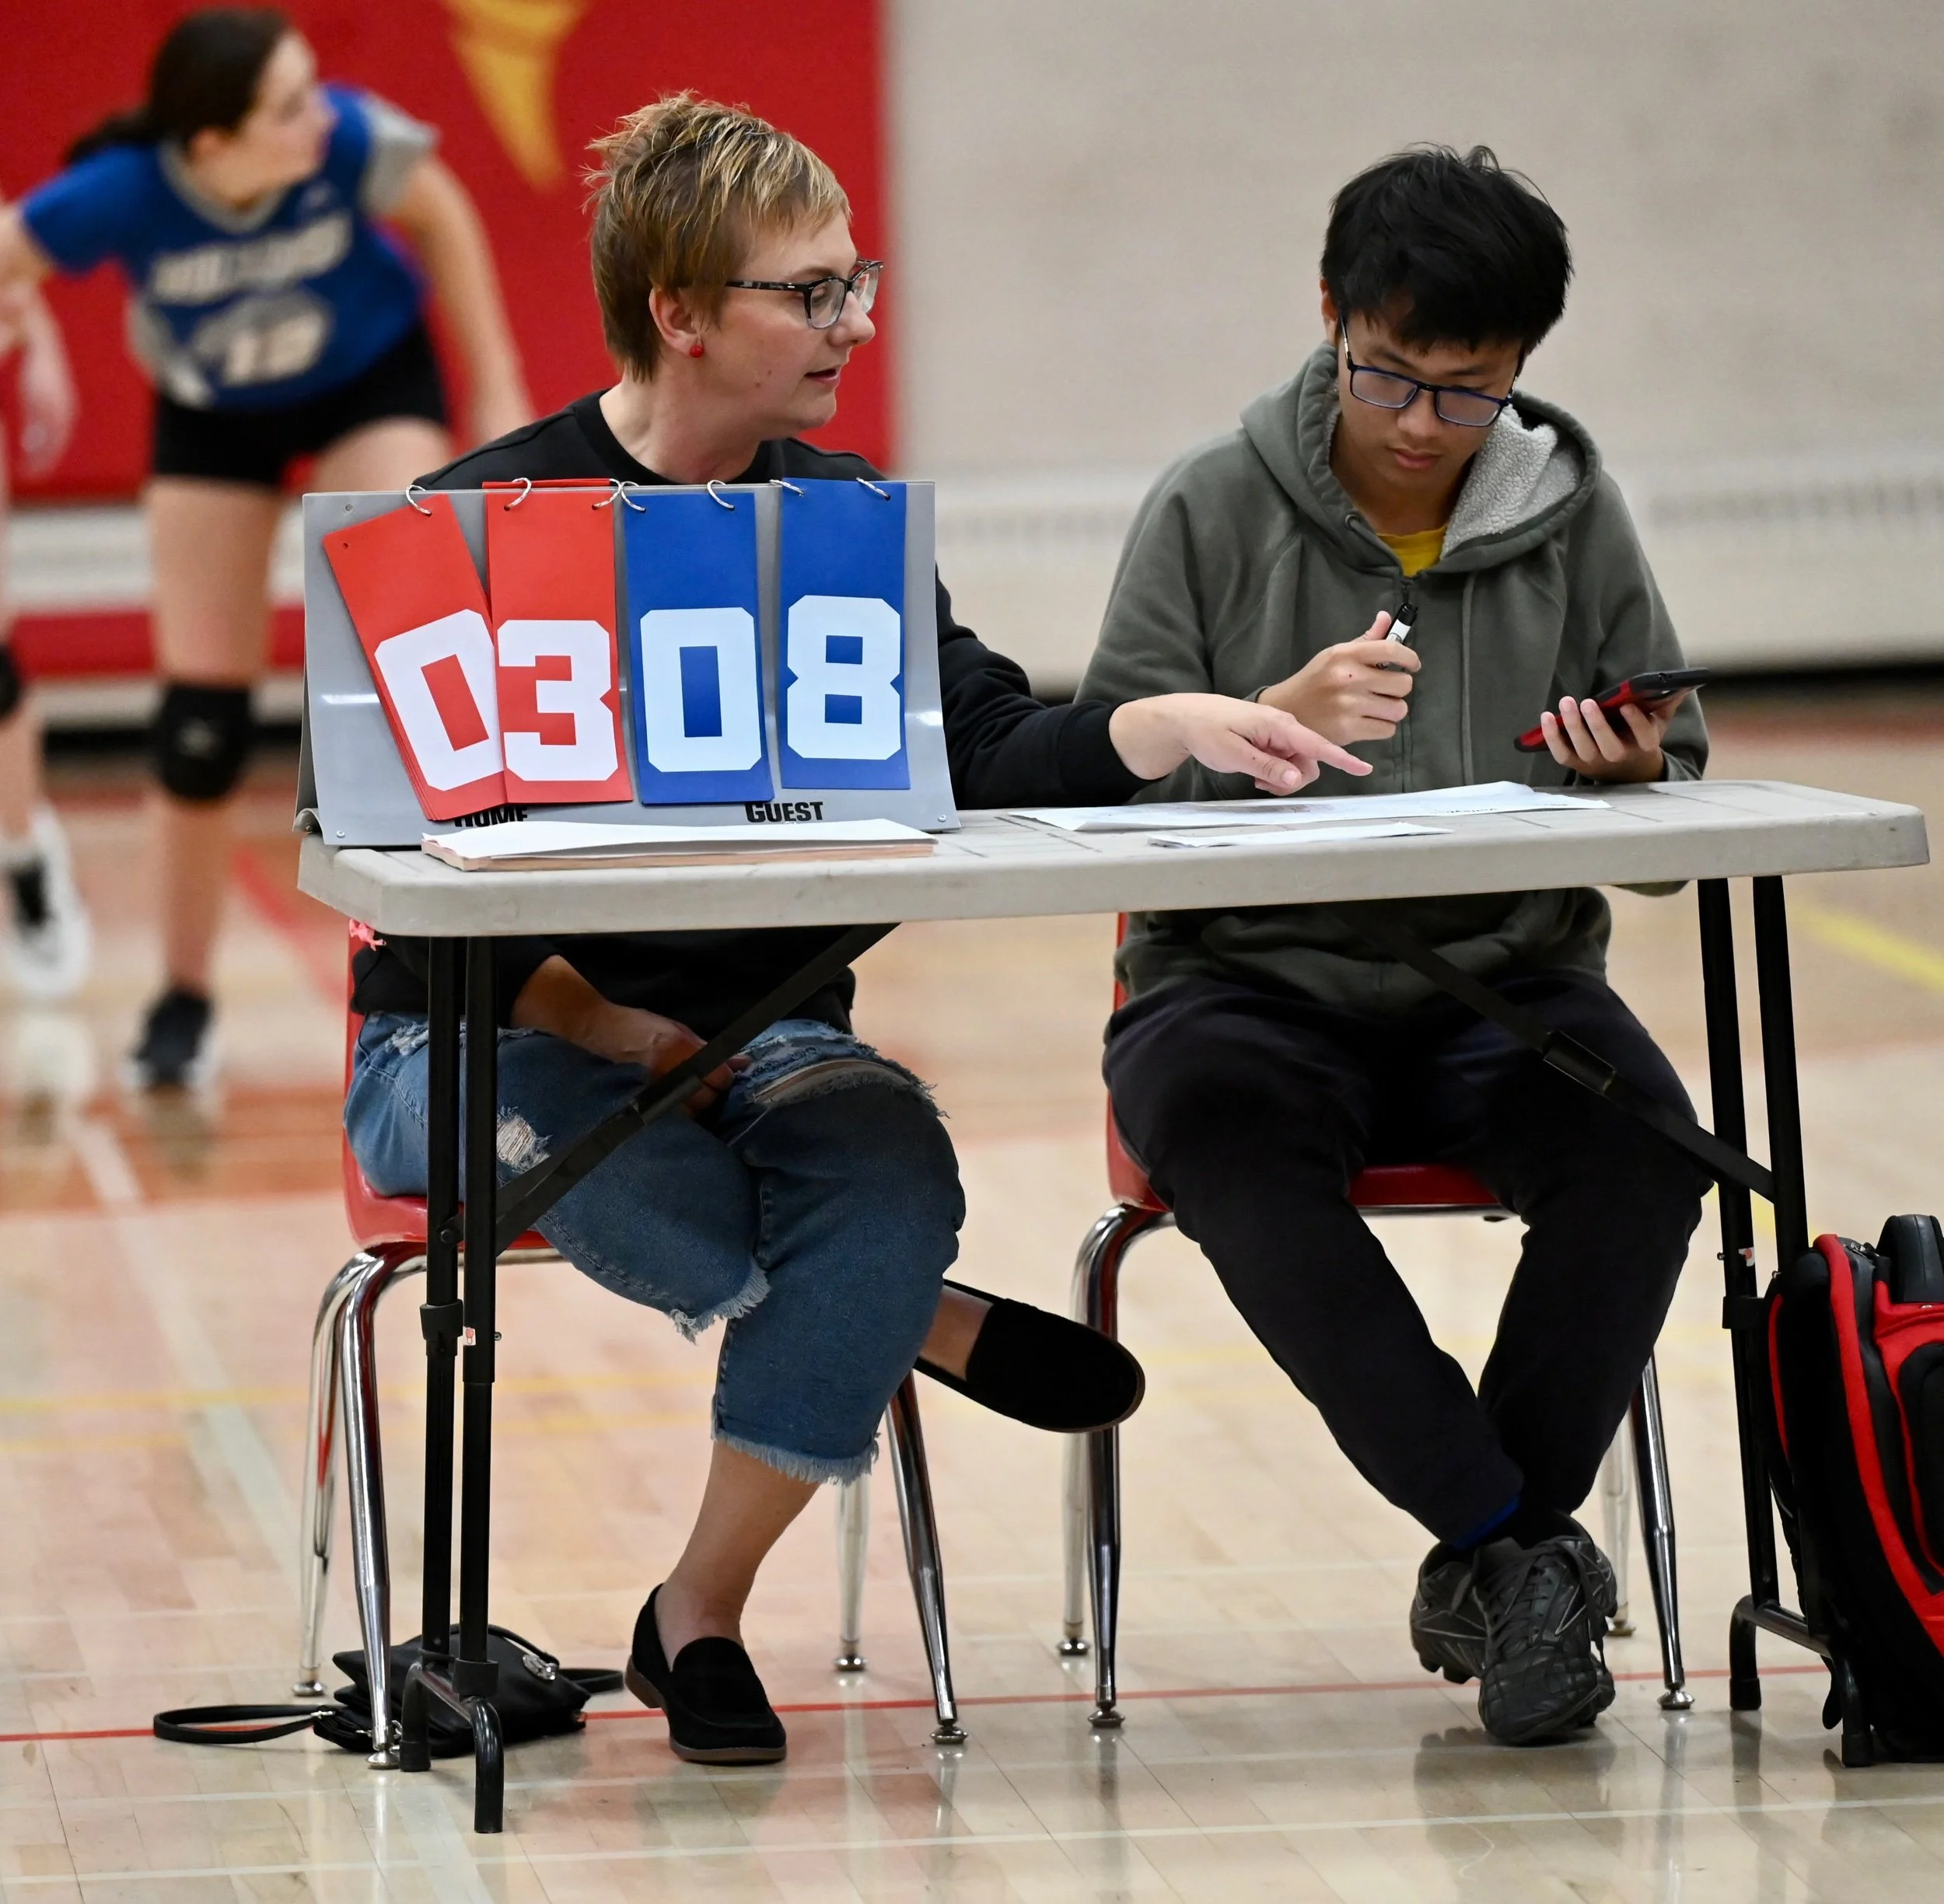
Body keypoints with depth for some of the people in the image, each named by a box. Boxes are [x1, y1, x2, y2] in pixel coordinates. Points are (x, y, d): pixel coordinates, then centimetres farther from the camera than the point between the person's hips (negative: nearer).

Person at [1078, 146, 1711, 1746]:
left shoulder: (1574, 515, 7)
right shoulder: (1213, 510, 1)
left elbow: (1677, 777, 12)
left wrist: (1634, 775, -12)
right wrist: (1271, 728, -22)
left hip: (1506, 981, 2)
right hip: (1252, 983, -1)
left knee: (1644, 1141, -30)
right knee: (1218, 1129, -36)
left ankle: (1488, 1559, -16)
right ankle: (1517, 1541, -31)